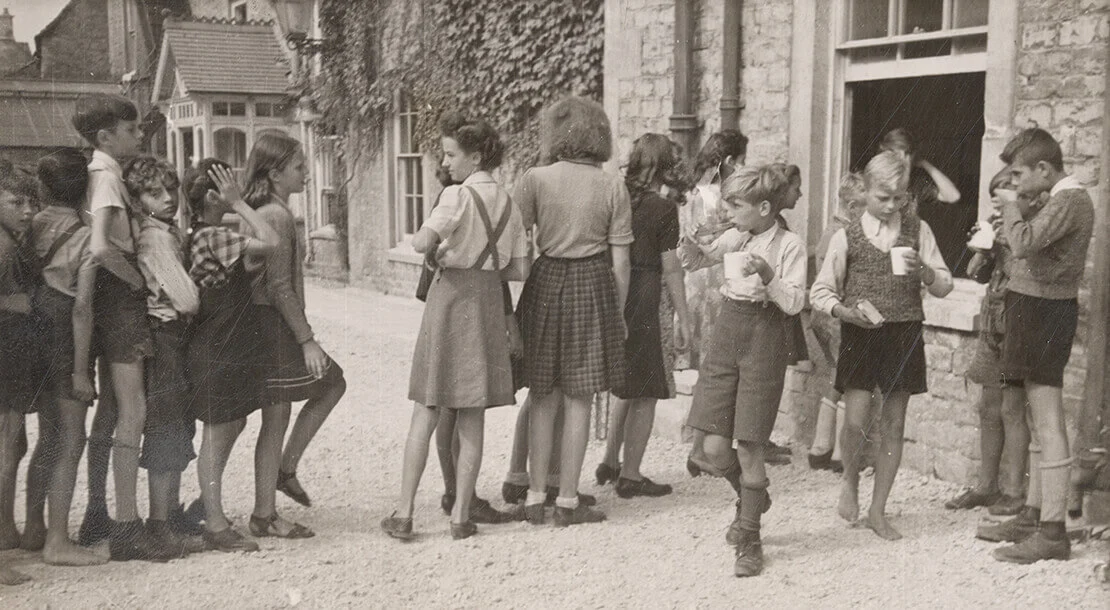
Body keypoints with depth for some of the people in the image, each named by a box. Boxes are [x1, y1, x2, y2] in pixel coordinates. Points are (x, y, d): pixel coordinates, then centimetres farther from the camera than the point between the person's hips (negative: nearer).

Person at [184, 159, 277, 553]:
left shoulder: (204, 236, 11)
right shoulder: (213, 237, -18)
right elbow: (269, 242, -27)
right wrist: (239, 205, -18)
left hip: (231, 351, 10)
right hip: (217, 354, -10)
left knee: (229, 431, 17)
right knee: (217, 438, -2)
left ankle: (210, 510, 28)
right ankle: (216, 524, 7)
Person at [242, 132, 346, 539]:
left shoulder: (256, 212, 12)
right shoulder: (278, 216, -17)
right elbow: (280, 288, -20)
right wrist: (307, 339, -18)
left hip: (262, 320, 10)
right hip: (276, 324, -10)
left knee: (333, 383, 17)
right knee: (276, 417, -1)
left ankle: (285, 469, 19)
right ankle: (264, 515, 9)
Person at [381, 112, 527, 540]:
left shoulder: (458, 195, -9)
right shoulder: (506, 201, 8)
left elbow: (421, 243, -22)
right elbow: (519, 270, 8)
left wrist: (441, 247, -1)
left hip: (450, 296, -4)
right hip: (489, 302, 4)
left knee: (425, 413, 2)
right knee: (472, 418, 9)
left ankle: (404, 514, 5)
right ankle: (461, 515, 11)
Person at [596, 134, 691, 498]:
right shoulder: (663, 209, -10)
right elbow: (671, 268, -8)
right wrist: (683, 319, -2)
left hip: (611, 298, 6)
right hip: (643, 302, -6)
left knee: (628, 387, 21)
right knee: (645, 392, 5)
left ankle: (609, 462, 27)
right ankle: (630, 475, 9)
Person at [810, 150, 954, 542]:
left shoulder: (917, 231, 5)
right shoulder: (847, 238, 2)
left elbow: (944, 286, 7)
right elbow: (821, 291, 5)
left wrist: (923, 270, -14)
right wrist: (843, 311, -15)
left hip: (903, 335, 2)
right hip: (860, 334, -2)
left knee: (894, 425, 5)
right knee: (856, 421, -12)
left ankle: (877, 511, 18)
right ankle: (850, 482, 20)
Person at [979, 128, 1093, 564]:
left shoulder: (1069, 200, -15)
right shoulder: (1063, 200, 16)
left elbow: (1024, 243, -27)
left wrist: (1013, 213, -9)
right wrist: (1019, 216, 2)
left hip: (1045, 310, -11)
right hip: (1033, 308, 11)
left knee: (1047, 422, -9)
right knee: (1038, 421, 15)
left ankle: (1052, 531, -6)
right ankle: (1033, 514, 24)